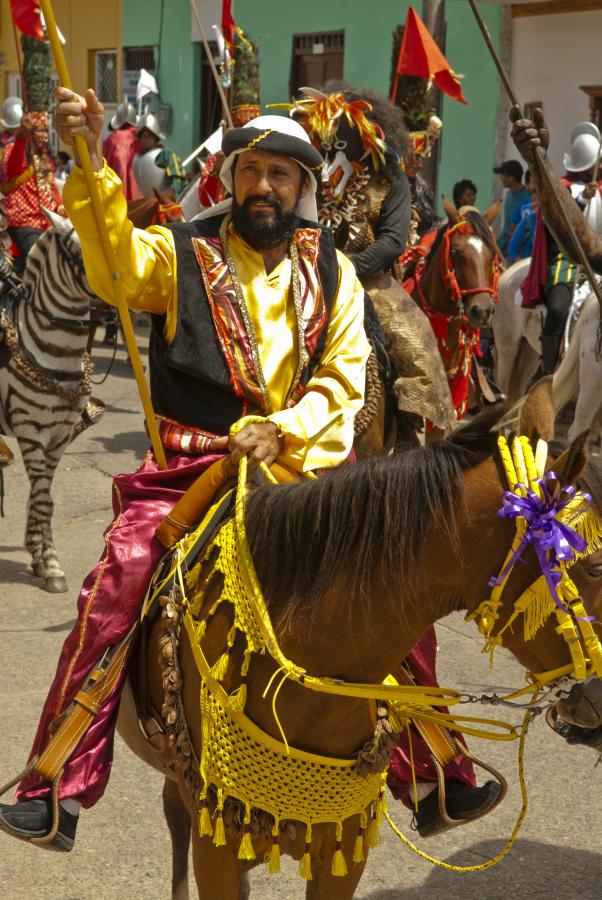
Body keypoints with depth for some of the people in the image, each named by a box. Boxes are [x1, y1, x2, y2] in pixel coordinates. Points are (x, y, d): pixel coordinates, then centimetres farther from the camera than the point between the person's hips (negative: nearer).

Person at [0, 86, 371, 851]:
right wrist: (92, 168, -31)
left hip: (303, 466, 3)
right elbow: (117, 267, -17)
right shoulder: (183, 253, 4)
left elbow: (344, 379, 6)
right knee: (114, 588, -21)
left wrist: (282, 430, -12)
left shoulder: (333, 272, 12)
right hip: (191, 466, -2)